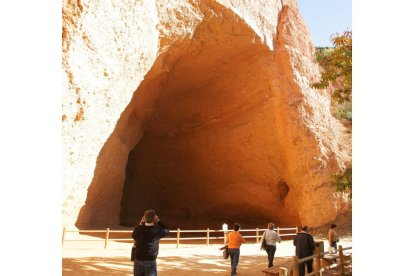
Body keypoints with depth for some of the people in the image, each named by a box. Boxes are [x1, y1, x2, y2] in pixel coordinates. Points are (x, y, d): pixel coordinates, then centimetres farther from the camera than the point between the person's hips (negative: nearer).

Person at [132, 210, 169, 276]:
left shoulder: (138, 229, -6)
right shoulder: (157, 230, -12)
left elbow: (134, 236, 16)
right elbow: (166, 230, 10)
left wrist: (140, 225, 16)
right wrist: (158, 221, 8)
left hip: (138, 259, 3)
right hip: (150, 260, -3)